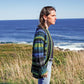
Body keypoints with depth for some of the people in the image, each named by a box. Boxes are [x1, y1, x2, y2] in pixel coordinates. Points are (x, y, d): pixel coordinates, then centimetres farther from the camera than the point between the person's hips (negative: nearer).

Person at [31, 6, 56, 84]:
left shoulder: (45, 31, 9)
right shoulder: (40, 32, -20)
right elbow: (38, 53, -23)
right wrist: (43, 70, -21)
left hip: (47, 65, 10)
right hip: (43, 66, -10)